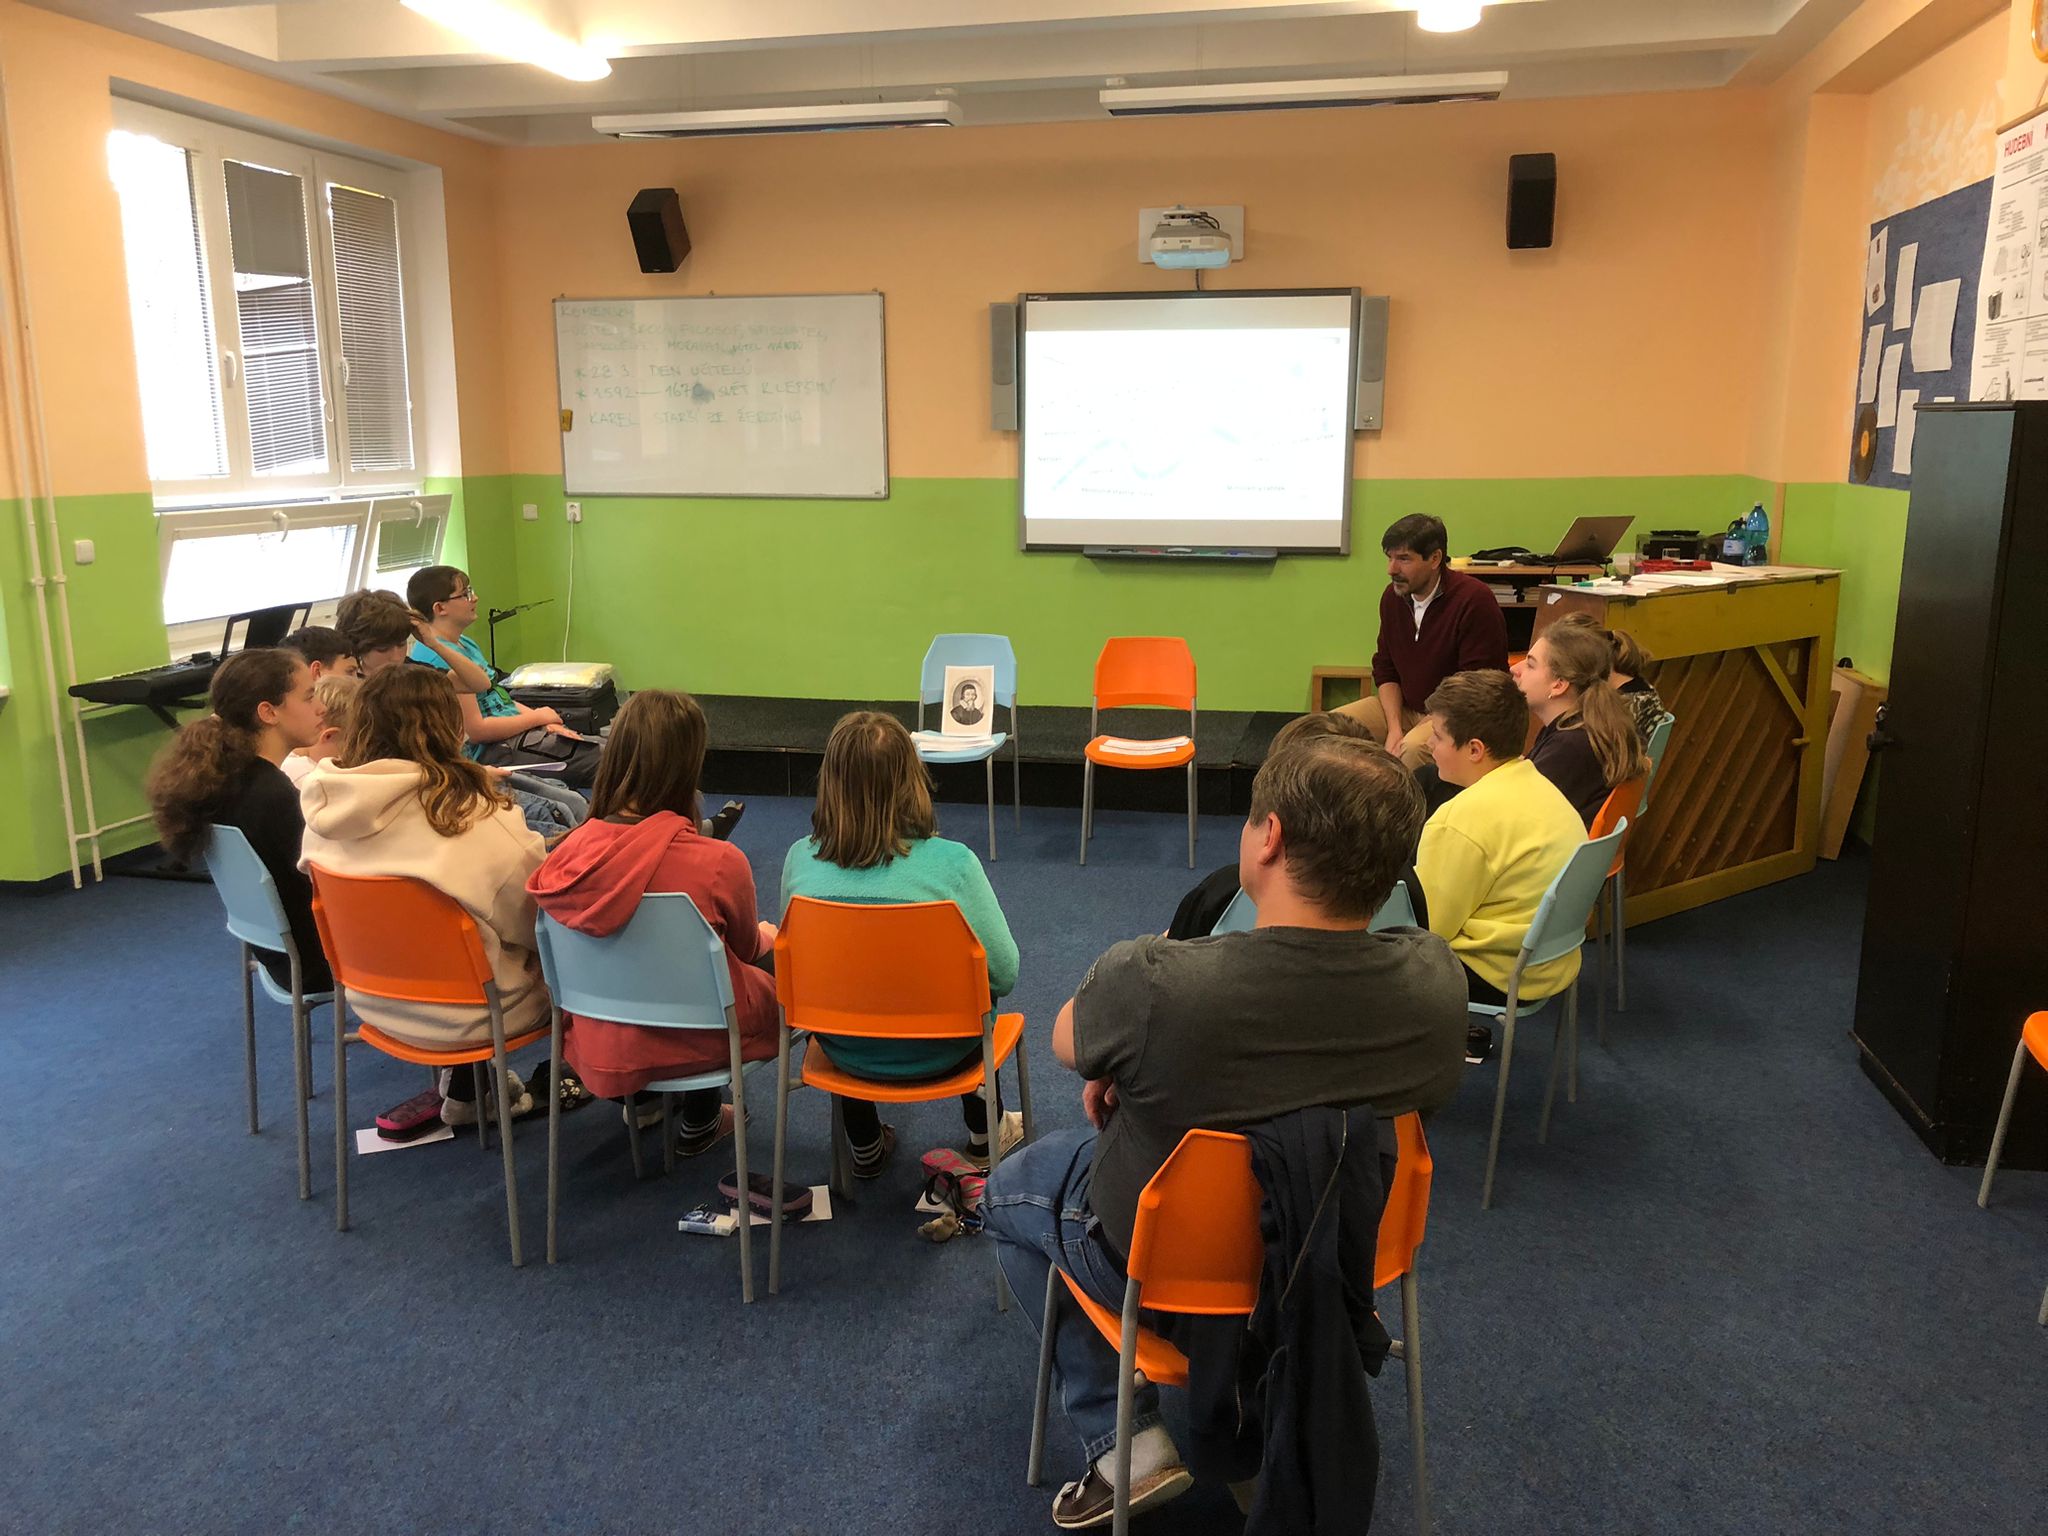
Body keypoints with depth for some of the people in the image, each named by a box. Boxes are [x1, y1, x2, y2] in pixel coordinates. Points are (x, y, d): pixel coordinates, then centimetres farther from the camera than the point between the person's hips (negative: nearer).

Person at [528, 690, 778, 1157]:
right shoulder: (719, 863, -27)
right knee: (777, 963, 25)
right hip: (696, 1043, -4)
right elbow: (745, 948, -6)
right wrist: (768, 936, 18)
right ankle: (699, 1120, 32)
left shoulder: (565, 856, -17)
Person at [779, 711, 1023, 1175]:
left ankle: (865, 1147, 46)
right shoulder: (951, 863, -24)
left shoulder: (800, 860, -14)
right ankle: (983, 1135, 47)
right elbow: (1004, 974, -15)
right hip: (936, 1052, -2)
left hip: (843, 1051, 2)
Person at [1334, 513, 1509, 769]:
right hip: (1403, 709, 7)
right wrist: (1394, 729, -6)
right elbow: (1385, 669, 9)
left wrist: (1432, 728, -23)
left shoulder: (1475, 601, -19)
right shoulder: (1392, 596, 3)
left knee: (1414, 747, -37)